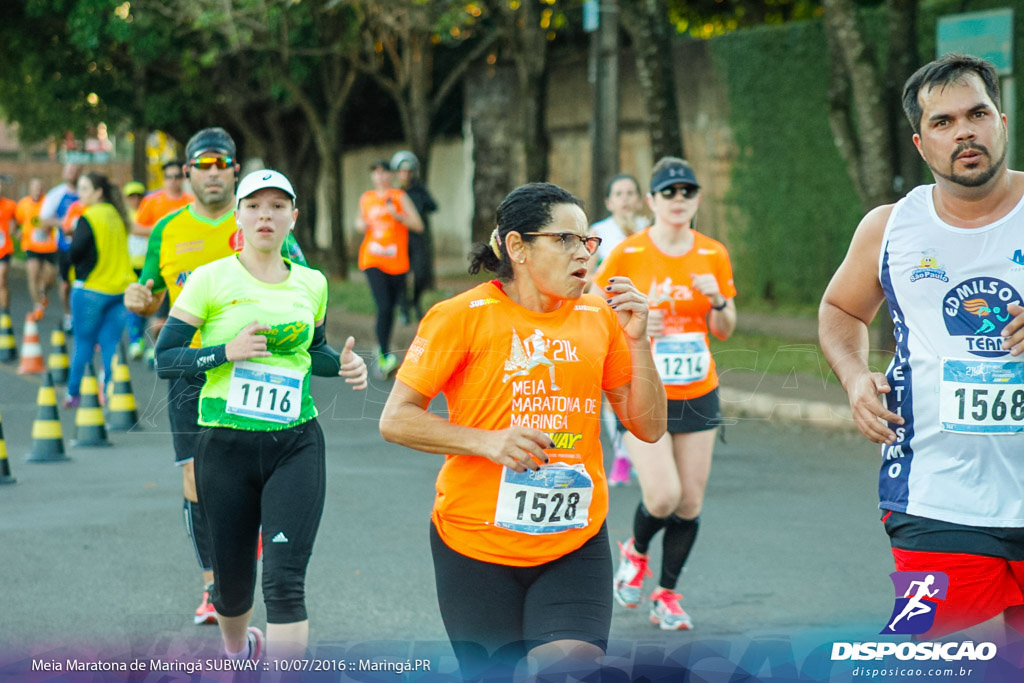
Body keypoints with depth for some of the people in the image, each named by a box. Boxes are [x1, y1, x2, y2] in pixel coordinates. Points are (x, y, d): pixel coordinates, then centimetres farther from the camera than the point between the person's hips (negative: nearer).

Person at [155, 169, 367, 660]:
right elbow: (164, 358, -5)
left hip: (296, 444, 1)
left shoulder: (311, 283, 8)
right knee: (232, 581, 10)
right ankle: (237, 649, 44)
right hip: (227, 447, -1)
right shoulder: (211, 279, -4)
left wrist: (343, 364, 4)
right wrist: (227, 351, -19)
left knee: (285, 580, -14)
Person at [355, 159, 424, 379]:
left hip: (397, 260, 0)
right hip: (372, 260, 0)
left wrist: (398, 216, -19)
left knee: (390, 306, 10)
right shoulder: (366, 198, 11)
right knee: (384, 307, -15)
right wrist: (360, 224, 6)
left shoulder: (399, 197, 1)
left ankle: (382, 348, 34)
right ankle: (385, 356, -14)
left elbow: (418, 225, -4)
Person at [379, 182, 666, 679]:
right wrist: (486, 440, -19)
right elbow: (395, 420, -6)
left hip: (574, 546, 2)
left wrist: (636, 340, -5)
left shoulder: (599, 318, 4)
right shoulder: (464, 316, -6)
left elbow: (649, 428, 8)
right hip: (475, 544, -2)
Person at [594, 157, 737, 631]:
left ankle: (667, 595, 20)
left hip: (699, 394, 3)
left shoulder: (714, 255, 2)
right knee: (662, 495, -16)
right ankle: (635, 553, 18)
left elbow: (725, 331, 9)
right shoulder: (626, 255, -7)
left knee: (690, 502, 3)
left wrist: (717, 301, -12)